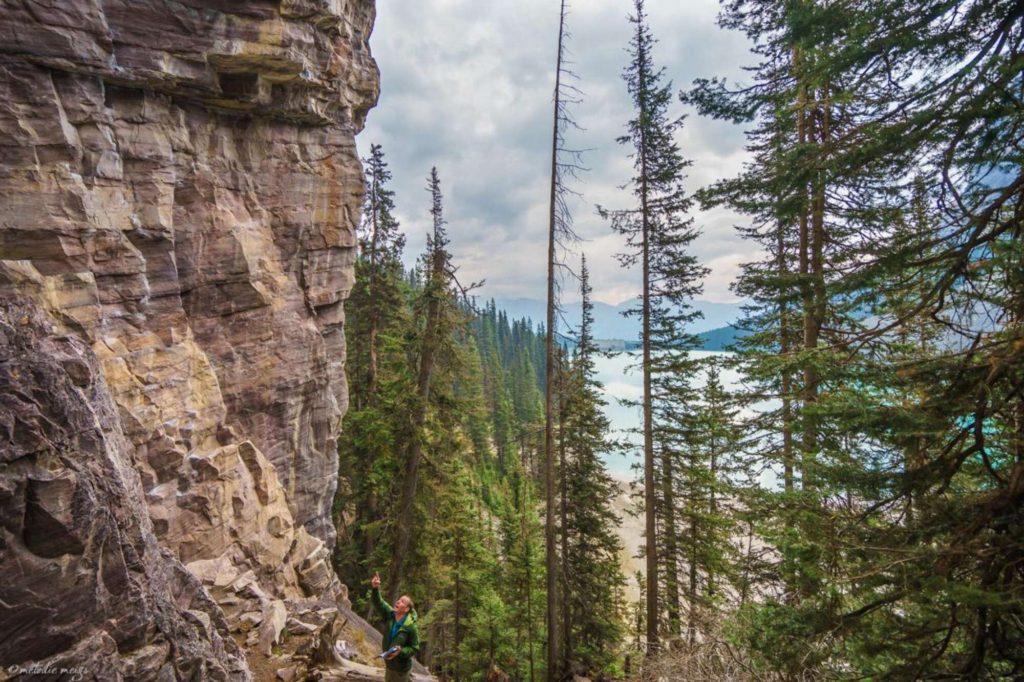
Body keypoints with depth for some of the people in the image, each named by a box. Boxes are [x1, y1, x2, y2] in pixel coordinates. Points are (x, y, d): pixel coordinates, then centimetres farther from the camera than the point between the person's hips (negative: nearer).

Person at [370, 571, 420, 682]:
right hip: (389, 664, 6)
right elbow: (378, 602, -25)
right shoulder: (389, 615, -11)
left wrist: (400, 651, -30)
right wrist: (375, 589, -43)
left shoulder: (411, 627, -23)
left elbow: (415, 649, -15)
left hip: (401, 667, -5)